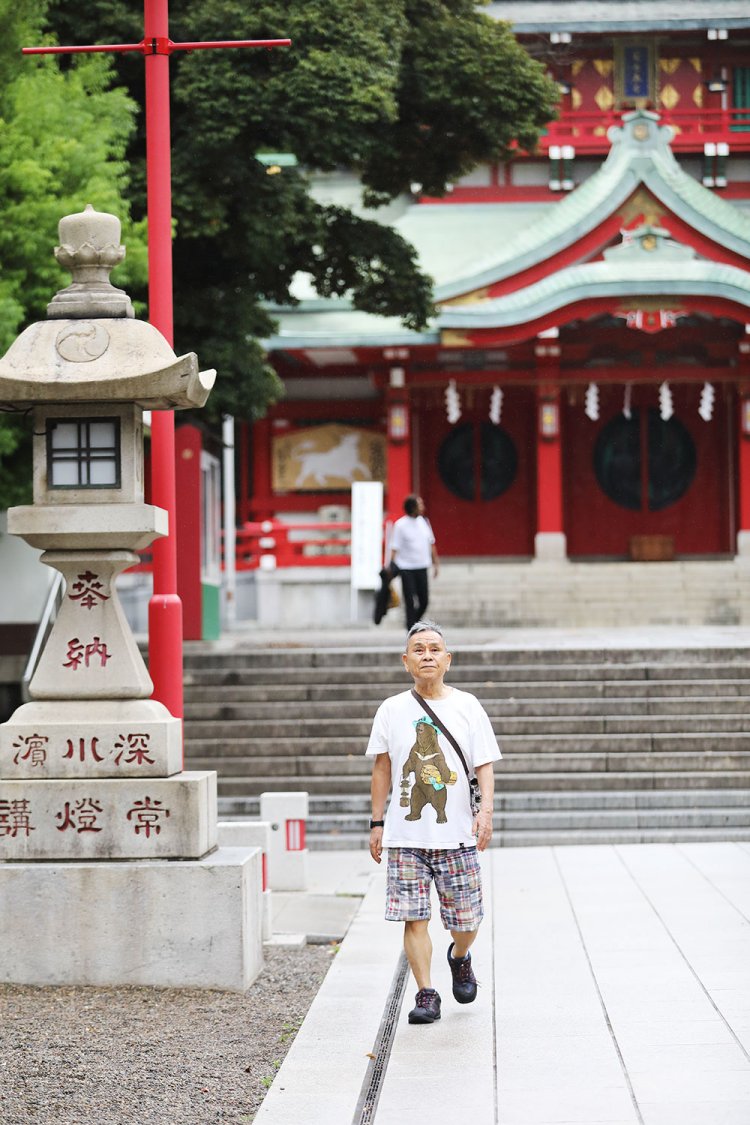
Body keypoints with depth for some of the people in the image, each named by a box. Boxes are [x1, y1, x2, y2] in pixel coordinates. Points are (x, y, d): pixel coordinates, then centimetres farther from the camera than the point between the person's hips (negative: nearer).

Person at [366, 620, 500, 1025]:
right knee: (414, 917, -7)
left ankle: (459, 958, 37)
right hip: (405, 835, 0)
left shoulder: (467, 706, 4)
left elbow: (484, 764, 2)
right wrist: (377, 823, 7)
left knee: (466, 920, 6)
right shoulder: (392, 710, 7)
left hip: (457, 833, 0)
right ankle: (426, 994, 0)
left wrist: (486, 810, -13)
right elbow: (382, 768, 11)